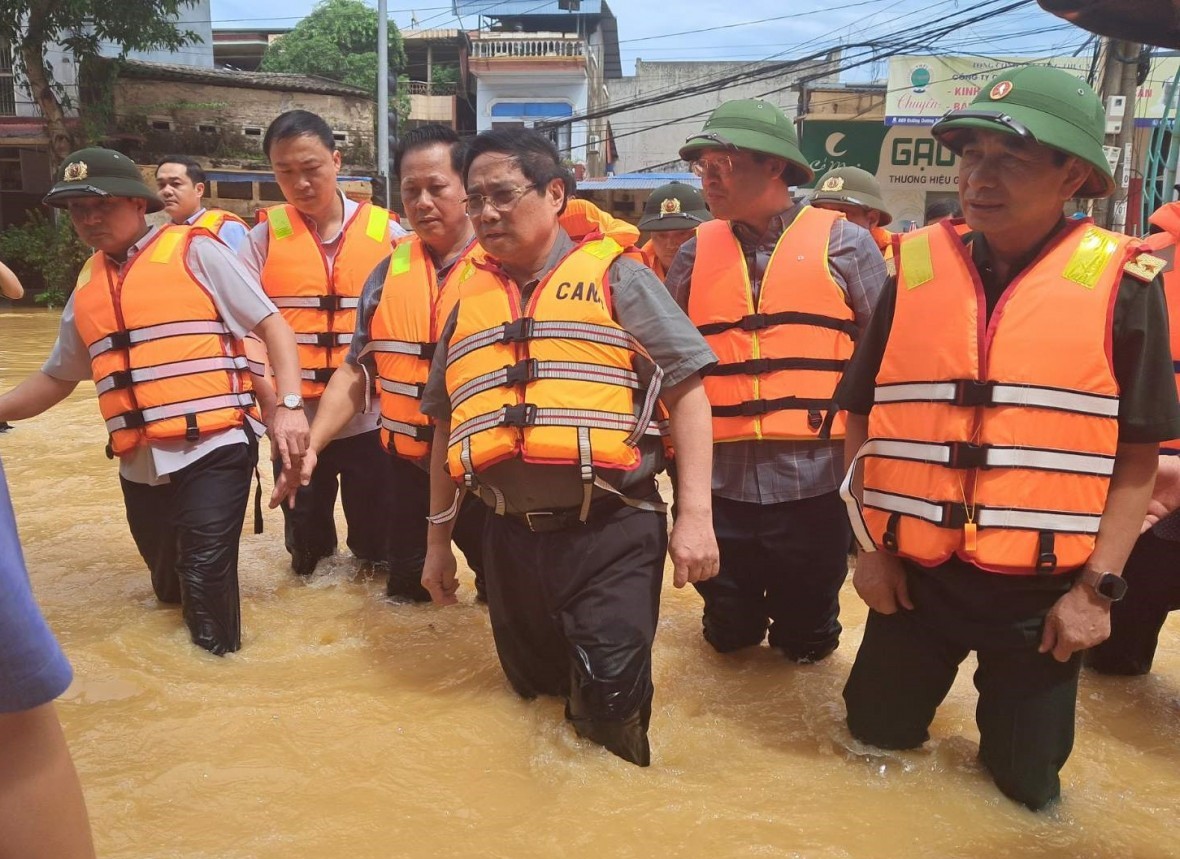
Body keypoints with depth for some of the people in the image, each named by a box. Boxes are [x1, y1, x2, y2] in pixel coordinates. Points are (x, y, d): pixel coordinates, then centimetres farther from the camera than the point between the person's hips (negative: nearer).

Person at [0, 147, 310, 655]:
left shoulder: (193, 252, -1)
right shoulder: (87, 286, 15)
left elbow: (271, 324, -5)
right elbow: (57, 378, 24)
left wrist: (289, 406, -15)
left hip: (211, 451, -6)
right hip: (139, 465, 6)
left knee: (204, 575, -10)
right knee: (170, 586, 18)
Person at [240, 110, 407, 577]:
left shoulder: (386, 231, -1)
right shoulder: (265, 236, -1)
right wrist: (274, 399, -20)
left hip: (370, 417, -1)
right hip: (295, 421, 1)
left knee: (378, 539, 13)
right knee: (305, 543, 17)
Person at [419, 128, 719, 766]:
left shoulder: (612, 275, -1)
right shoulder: (467, 296, 12)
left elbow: (686, 389, -5)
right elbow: (448, 424, 18)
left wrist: (694, 516, -12)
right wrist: (439, 538, 20)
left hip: (612, 534, -4)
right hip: (512, 540, 5)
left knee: (610, 704, -5)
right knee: (535, 694, 18)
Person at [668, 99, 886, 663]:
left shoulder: (842, 242, -2)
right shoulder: (696, 254, 6)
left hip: (814, 480, -2)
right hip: (721, 482, 3)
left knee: (807, 642, 15)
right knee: (728, 635, 17)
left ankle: (802, 634, 46)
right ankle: (741, 617, 47)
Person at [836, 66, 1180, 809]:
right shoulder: (917, 267, -3)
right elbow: (864, 419, 3)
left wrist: (1098, 586, -8)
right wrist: (870, 543, 0)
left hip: (1042, 590, -1)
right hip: (913, 575, 2)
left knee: (1027, 782, 14)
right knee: (877, 740, 17)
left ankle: (1007, 723, 45)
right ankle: (924, 692, 47)